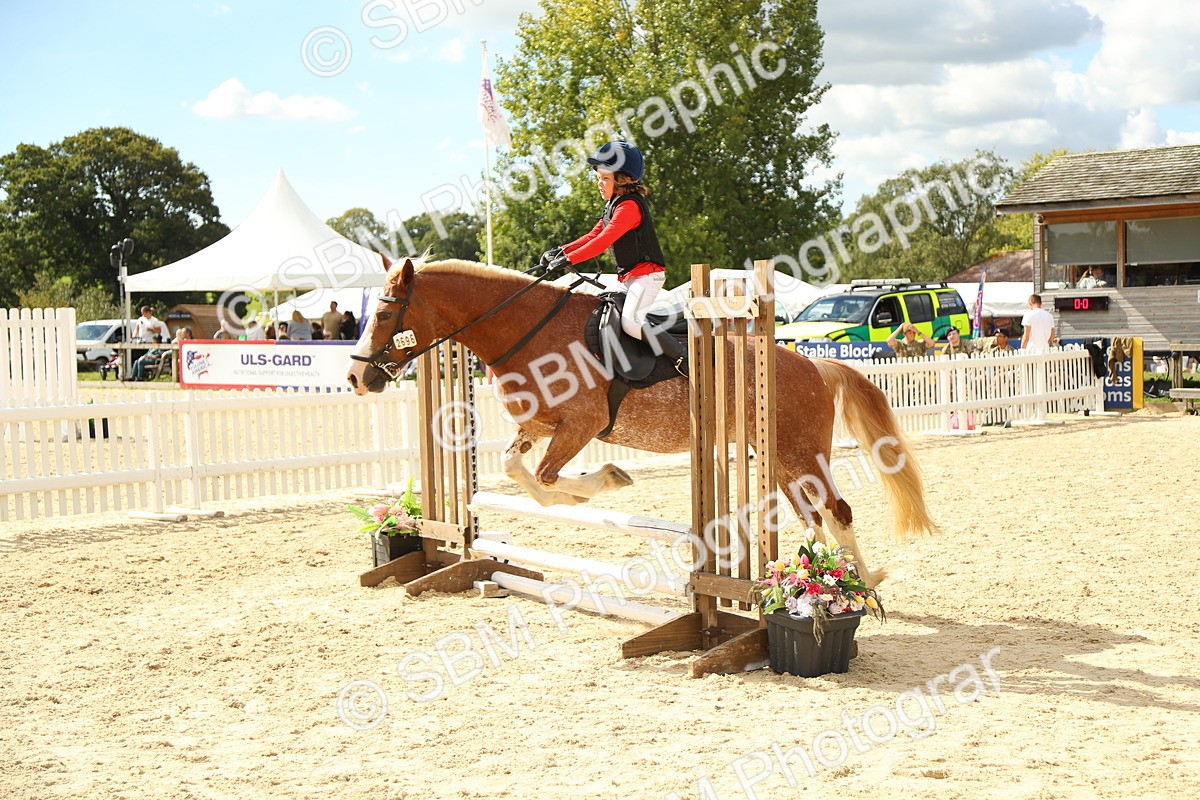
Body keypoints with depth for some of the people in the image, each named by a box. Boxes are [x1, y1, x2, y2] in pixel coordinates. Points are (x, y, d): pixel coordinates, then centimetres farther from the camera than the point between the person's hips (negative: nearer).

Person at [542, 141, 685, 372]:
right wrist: (561, 251, 2)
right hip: (629, 277, 11)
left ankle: (683, 358, -23)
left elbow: (604, 241, -25)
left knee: (631, 322, -26)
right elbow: (593, 236, 15)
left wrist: (569, 259, -27)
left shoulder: (629, 205, -17)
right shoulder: (614, 205, 16)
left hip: (647, 274, -11)